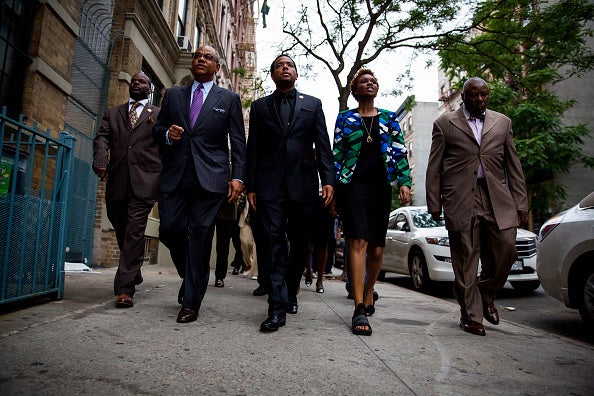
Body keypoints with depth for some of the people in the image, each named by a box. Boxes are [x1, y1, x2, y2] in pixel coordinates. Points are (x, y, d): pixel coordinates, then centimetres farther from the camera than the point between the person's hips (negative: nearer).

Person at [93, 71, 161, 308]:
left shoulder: (159, 115, 14)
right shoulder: (112, 113, 21)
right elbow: (102, 138, 6)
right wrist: (100, 160, -15)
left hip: (144, 182, -4)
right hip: (116, 182, 4)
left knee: (134, 233, -10)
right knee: (121, 232, 13)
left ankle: (125, 289, -8)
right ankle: (134, 273, 34)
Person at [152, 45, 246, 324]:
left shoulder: (229, 99, 11)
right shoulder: (172, 95, 19)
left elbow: (238, 142, 6)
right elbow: (157, 127, 23)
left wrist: (237, 176, -5)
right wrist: (166, 133, -2)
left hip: (210, 177, -3)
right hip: (175, 175, 3)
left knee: (200, 236, -4)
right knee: (169, 230, -2)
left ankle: (191, 303, 5)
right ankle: (190, 276, 28)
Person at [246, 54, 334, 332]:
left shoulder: (313, 104, 15)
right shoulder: (259, 106, 15)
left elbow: (323, 145, 8)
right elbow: (252, 150, 10)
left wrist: (328, 180, -4)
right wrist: (250, 187, 2)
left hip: (303, 184, 1)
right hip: (270, 185, 0)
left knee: (300, 244, 8)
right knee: (272, 242, -9)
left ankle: (291, 294, 27)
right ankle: (278, 307, -7)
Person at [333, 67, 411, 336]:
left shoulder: (389, 119, 16)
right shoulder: (345, 118, 11)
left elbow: (400, 153, 10)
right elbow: (336, 154, 6)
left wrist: (404, 182, -3)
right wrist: (333, 187, -2)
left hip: (381, 186, 3)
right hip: (353, 185, -3)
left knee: (376, 249, 7)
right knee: (358, 242, -15)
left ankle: (368, 294, 31)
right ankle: (360, 310, -13)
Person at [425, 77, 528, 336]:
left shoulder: (502, 123, 17)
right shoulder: (445, 123, 8)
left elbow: (513, 166, 15)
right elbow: (434, 167, 4)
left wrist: (521, 203, 8)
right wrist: (434, 205, -2)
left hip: (498, 199, 3)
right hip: (461, 200, -3)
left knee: (506, 252, -2)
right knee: (466, 261, 1)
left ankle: (486, 296, 26)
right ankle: (471, 316, 15)